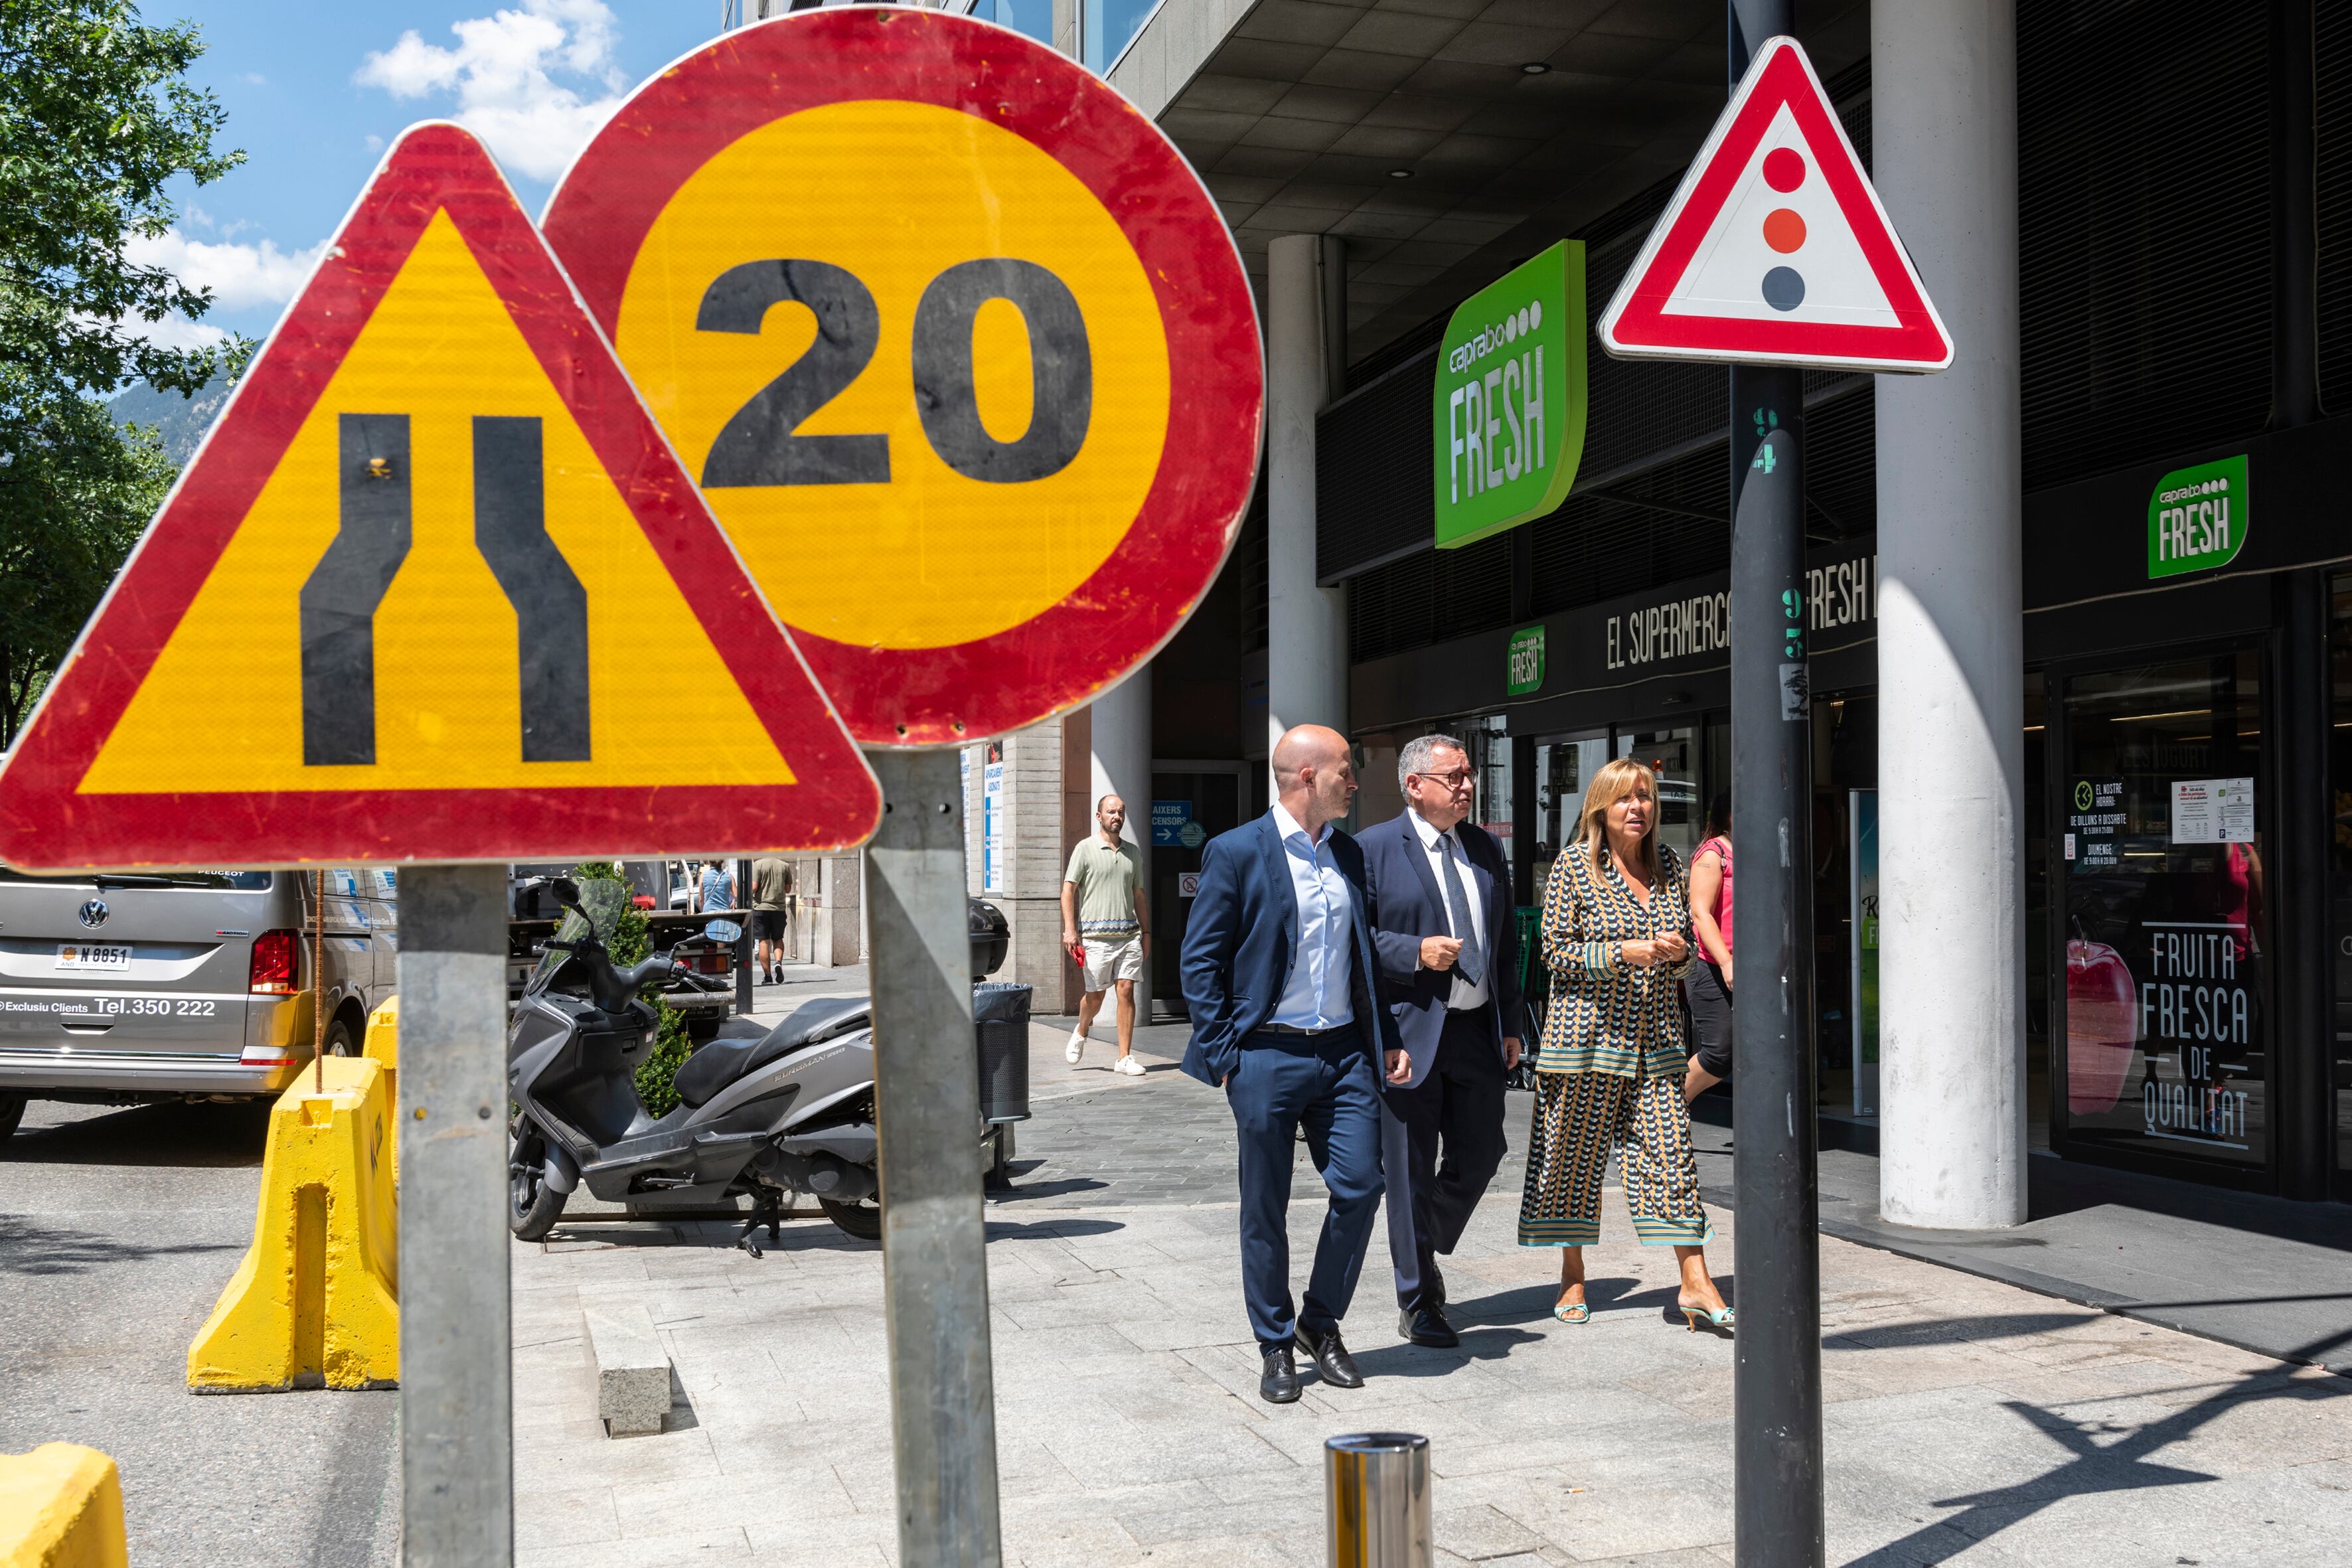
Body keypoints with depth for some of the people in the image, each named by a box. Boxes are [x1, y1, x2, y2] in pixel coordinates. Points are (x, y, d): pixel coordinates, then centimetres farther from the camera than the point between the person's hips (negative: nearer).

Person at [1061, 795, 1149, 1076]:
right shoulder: (1085, 850, 0)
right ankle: (1081, 1032, 36)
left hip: (1129, 934, 3)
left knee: (1127, 992, -4)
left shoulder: (1132, 853, 14)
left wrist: (1146, 931, 17)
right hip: (1096, 935, -3)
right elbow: (1068, 889, -3)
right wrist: (1069, 929, -12)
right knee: (1095, 995, 4)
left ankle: (1125, 1058, 0)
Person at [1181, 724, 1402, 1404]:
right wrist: (1224, 1059, -9)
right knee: (1265, 1209, 4)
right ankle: (1275, 1346, 20)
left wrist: (1387, 1037, 11)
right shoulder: (1237, 852, -6)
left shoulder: (1349, 853, 12)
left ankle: (1320, 1322, 21)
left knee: (1360, 1186, -1)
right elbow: (1201, 961, -5)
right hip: (1267, 1054, -5)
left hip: (1345, 1052, 5)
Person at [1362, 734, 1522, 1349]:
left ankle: (1426, 1253, 35)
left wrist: (1510, 1023, 12)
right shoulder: (1374, 849, -5)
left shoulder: (1486, 848, 12)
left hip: (1478, 1029, 5)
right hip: (1409, 1032, -5)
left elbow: (1506, 942, 16)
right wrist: (1416, 952, -20)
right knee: (1412, 1170, 2)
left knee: (1480, 1154, 10)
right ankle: (1417, 1303, 14)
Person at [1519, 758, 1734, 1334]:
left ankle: (1694, 1281, 1)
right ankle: (1573, 1277, 18)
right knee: (1575, 1155, 3)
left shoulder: (1668, 865, 11)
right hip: (1587, 1033, -4)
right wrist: (1623, 953, -17)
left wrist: (1678, 952, -5)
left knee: (1672, 1149, -3)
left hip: (1654, 1037, 4)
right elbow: (1556, 950, -6)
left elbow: (1685, 954, 19)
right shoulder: (1574, 864, -3)